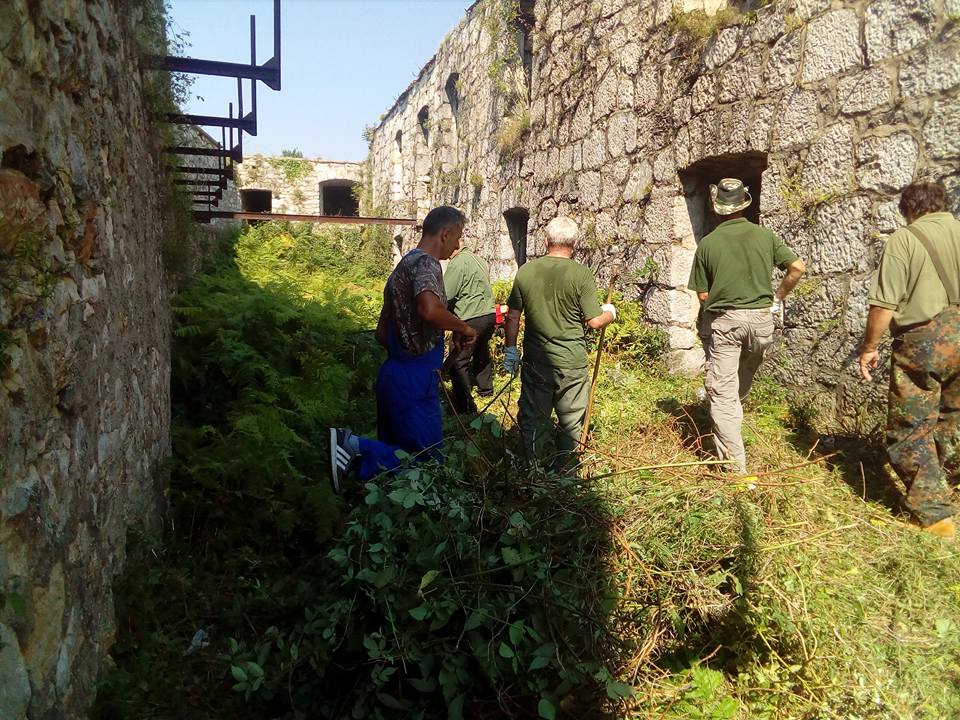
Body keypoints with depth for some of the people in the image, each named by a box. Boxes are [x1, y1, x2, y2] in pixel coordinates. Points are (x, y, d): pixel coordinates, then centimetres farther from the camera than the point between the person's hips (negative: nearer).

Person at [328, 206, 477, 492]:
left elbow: (382, 334, 22)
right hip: (415, 380, -9)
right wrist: (463, 328, -17)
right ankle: (355, 446, -16)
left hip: (393, 372, 10)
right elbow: (429, 309, -34)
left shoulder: (403, 265, 18)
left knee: (393, 451, 18)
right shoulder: (425, 263, -12)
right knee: (427, 459, -2)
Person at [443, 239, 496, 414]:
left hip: (470, 319, -9)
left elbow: (445, 296, -16)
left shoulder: (457, 263, -14)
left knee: (458, 362, -3)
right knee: (481, 354, 27)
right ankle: (485, 390, 43)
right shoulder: (479, 259, 14)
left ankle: (465, 405, -5)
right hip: (489, 313, 9)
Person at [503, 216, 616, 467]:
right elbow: (594, 321, -9)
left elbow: (512, 316, 1)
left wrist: (510, 348, 13)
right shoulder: (581, 274, -11)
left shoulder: (525, 271, -3)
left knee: (533, 419, 15)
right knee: (571, 423, 14)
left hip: (535, 361, 2)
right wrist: (610, 313, 12)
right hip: (571, 362, -2)